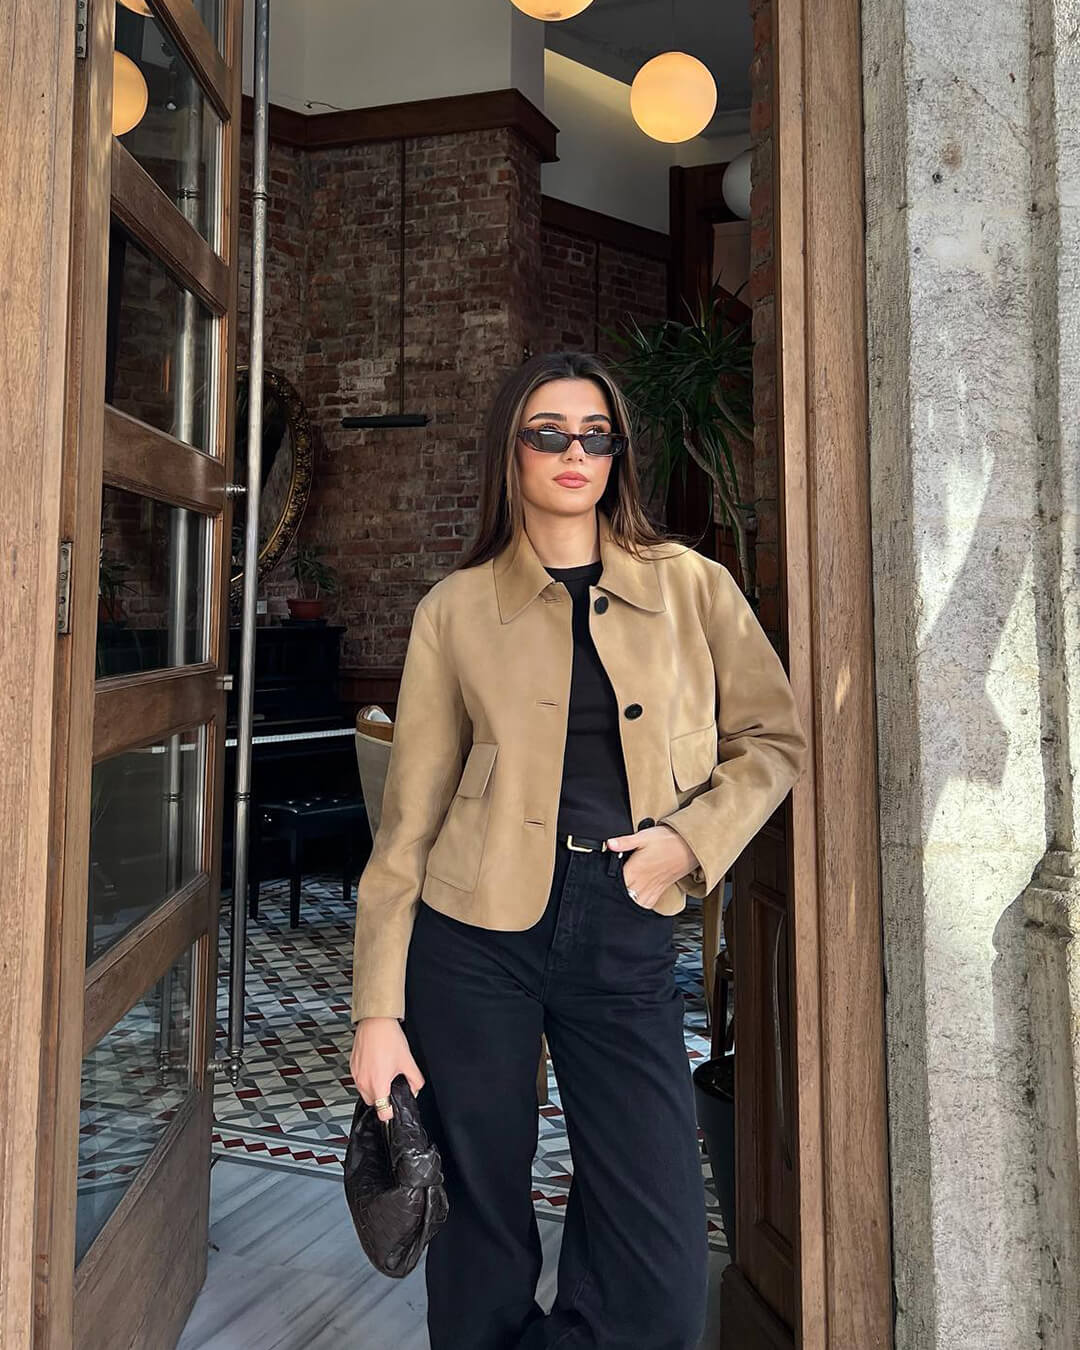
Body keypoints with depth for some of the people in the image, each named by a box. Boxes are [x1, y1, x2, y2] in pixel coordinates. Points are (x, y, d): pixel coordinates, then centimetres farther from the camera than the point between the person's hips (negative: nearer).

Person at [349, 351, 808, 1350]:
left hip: (626, 940, 1)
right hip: (476, 936, -1)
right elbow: (409, 817, 2)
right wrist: (378, 1007, -1)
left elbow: (776, 738, 11)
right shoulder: (458, 608, 2)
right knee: (481, 1244, 12)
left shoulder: (691, 586, 5)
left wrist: (692, 835, -7)